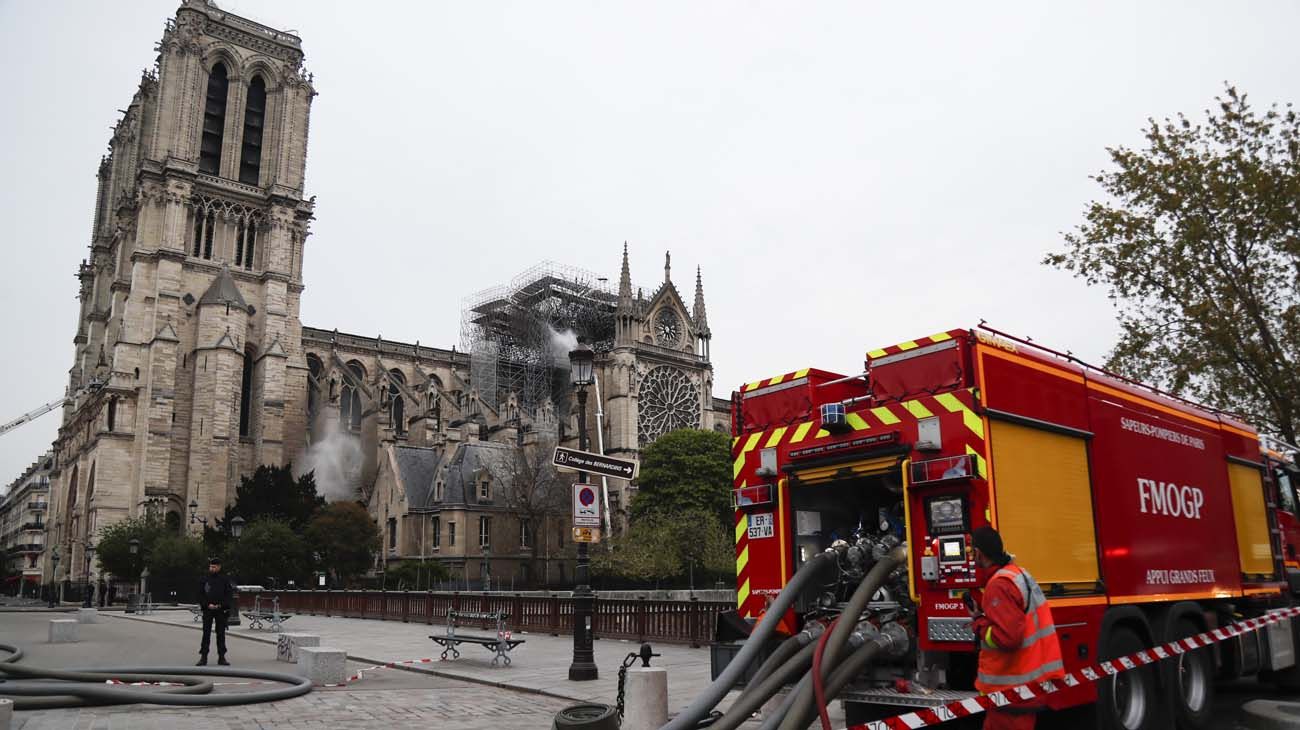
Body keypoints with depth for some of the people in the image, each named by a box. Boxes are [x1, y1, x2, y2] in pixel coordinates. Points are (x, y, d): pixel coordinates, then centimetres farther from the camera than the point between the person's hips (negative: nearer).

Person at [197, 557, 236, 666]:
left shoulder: (225, 580, 2)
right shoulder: (204, 580, 4)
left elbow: (229, 596, 1)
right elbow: (200, 595, 3)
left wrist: (220, 605, -12)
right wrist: (207, 605, -11)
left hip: (221, 610, 0)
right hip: (208, 610, 0)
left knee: (221, 634, 5)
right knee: (206, 633, -2)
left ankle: (221, 657, 10)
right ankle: (203, 657, 2)